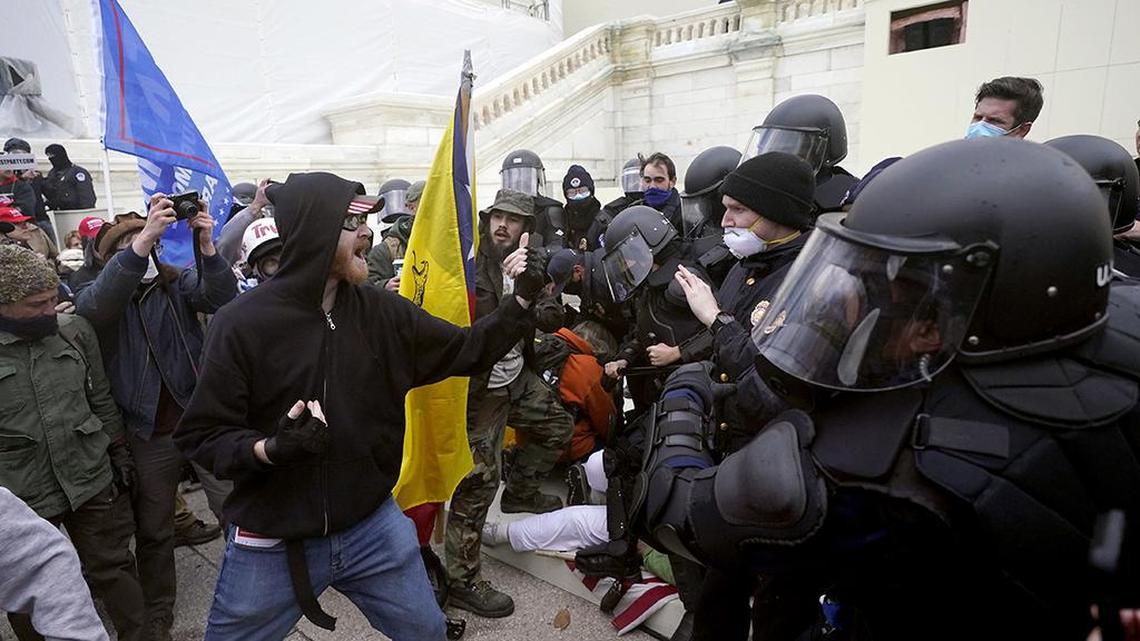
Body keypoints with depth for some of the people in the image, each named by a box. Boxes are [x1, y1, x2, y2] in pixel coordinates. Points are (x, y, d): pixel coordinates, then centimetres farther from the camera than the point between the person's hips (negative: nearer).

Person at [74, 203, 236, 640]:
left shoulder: (178, 283, 3)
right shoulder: (93, 295, 1)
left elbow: (223, 299, -17)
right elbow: (98, 304, -25)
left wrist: (207, 246, -34)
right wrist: (144, 237, -38)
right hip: (147, 433, 1)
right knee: (153, 531, 16)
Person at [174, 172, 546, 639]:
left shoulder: (382, 311, -5)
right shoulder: (243, 323, -16)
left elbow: (466, 350, 3)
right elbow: (201, 434, -11)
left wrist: (523, 299, -7)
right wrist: (269, 448, -30)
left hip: (373, 526, 4)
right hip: (272, 543, -3)